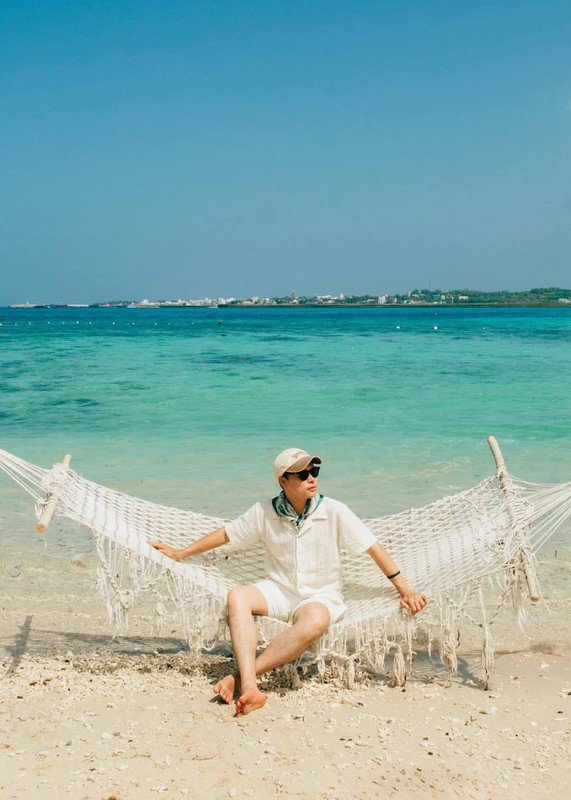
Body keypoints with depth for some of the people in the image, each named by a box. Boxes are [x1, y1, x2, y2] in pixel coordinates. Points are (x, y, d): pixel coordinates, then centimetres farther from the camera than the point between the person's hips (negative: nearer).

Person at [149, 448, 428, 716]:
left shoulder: (334, 511, -9)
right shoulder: (265, 512, -2)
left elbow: (373, 547, -6)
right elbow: (226, 534, 11)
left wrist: (404, 590, -7)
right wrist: (181, 554, 16)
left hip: (320, 596, -2)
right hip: (278, 590, 3)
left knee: (315, 622, -38)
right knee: (237, 596, -28)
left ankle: (240, 677, -32)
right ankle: (249, 688, -42)